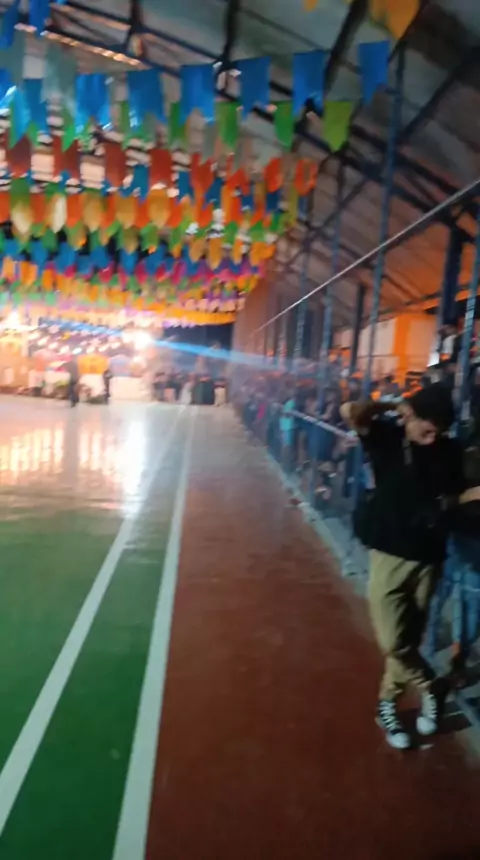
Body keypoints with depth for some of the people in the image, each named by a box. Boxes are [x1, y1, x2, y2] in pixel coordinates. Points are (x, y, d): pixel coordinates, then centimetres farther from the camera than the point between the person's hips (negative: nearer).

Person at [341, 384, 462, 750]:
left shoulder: (448, 450, 0)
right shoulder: (386, 436, -8)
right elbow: (351, 412, -25)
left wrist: (444, 506, -2)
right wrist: (391, 406, -11)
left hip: (428, 555, 3)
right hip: (389, 552, -2)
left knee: (411, 637, 13)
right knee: (393, 641, -3)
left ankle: (388, 704, 33)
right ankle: (430, 688, 24)